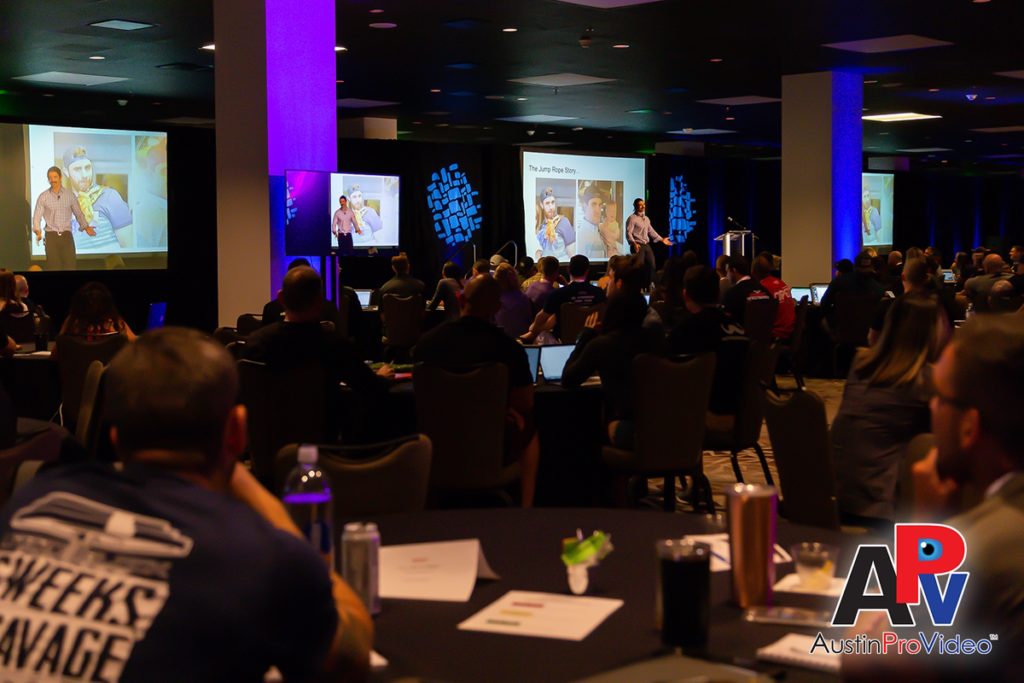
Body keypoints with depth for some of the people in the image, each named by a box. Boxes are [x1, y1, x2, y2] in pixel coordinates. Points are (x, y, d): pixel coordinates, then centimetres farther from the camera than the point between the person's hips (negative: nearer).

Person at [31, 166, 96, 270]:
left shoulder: (70, 195, 6)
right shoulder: (43, 197, 2)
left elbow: (79, 214, 12)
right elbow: (37, 216, -4)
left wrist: (86, 227, -1)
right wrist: (38, 231, -21)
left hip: (67, 236, 1)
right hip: (51, 237, -1)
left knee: (70, 266, -4)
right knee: (53, 268, -1)